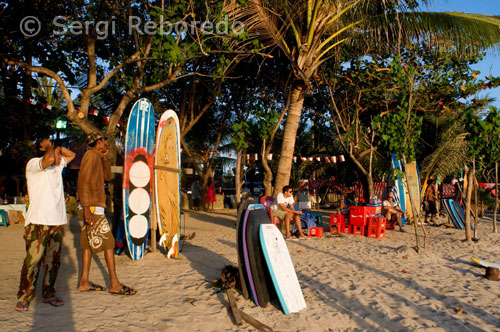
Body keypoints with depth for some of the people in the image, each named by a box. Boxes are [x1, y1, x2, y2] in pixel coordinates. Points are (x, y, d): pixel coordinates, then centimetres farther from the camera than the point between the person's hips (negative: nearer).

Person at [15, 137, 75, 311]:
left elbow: (71, 155, 29)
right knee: (33, 260, -6)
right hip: (38, 222, -7)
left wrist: (57, 147, 12)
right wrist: (50, 146, -5)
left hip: (57, 221, 7)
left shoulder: (58, 166, 17)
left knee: (54, 261, 9)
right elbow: (49, 159, -25)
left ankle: (49, 294, 19)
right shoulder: (33, 164, -5)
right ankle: (23, 298, 6)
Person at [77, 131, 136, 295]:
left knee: (89, 244, 11)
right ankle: (114, 284, -4)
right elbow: (84, 182, -19)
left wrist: (104, 158, 14)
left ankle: (84, 282, 16)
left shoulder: (96, 157, 20)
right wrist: (86, 208, -24)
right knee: (108, 242, -8)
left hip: (92, 207, 10)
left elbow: (107, 176, 23)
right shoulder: (91, 155, -10)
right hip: (93, 207, -10)